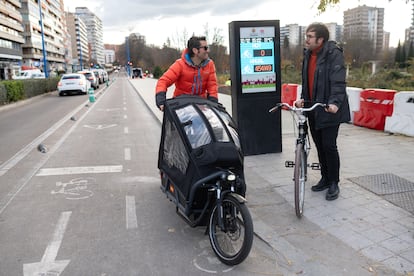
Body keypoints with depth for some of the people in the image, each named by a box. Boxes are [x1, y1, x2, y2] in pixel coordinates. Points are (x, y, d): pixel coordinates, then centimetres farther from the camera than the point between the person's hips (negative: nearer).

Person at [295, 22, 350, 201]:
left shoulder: (334, 54, -11)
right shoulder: (308, 54, 12)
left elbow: (338, 81, -19)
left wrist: (335, 102, -32)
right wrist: (303, 98, 5)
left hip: (329, 109, -7)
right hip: (313, 108, 7)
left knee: (329, 146, -4)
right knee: (319, 145, 13)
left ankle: (334, 183, 12)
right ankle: (325, 179, 28)